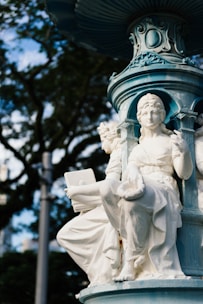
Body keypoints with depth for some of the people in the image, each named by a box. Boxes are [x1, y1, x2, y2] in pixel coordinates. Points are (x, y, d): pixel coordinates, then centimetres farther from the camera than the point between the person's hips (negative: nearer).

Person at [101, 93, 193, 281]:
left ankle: (131, 263, -32)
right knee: (107, 190, -31)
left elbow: (184, 174, 3)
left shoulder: (171, 141, 15)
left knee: (135, 201, -39)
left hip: (163, 194, -4)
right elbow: (129, 173, 12)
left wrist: (184, 151, -16)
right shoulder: (136, 147, 26)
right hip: (137, 191, 4)